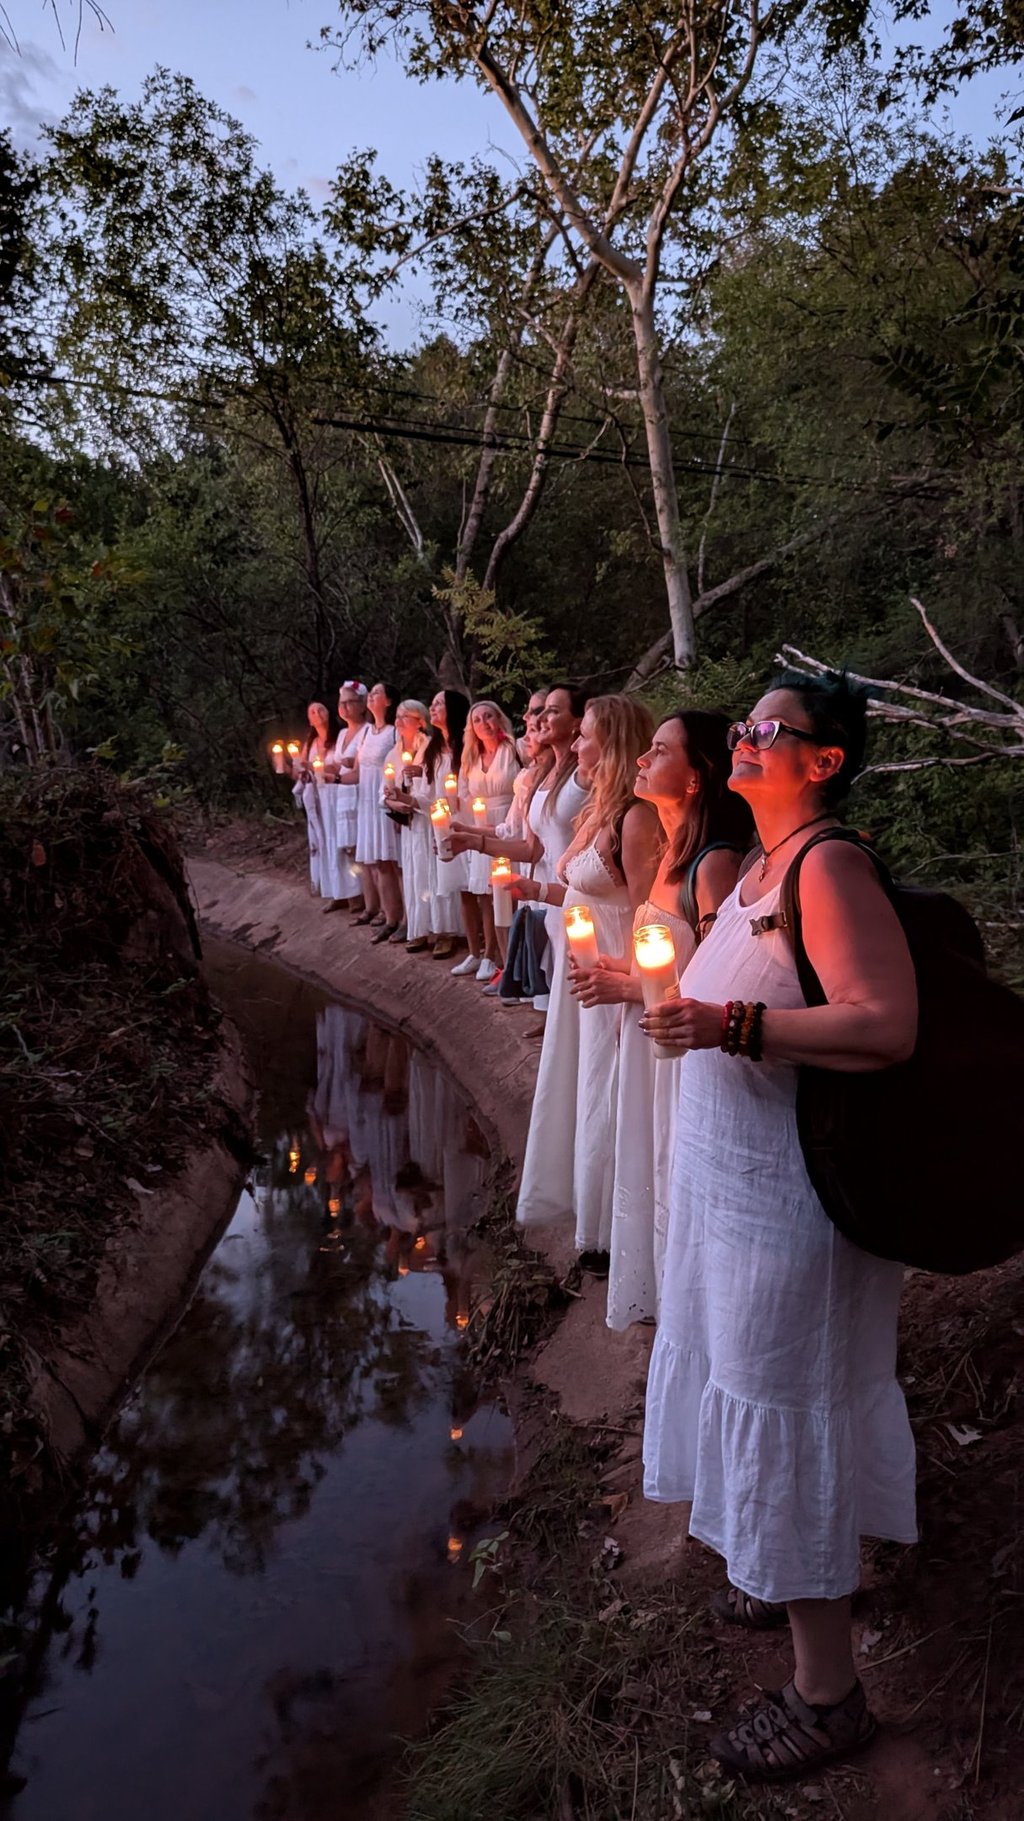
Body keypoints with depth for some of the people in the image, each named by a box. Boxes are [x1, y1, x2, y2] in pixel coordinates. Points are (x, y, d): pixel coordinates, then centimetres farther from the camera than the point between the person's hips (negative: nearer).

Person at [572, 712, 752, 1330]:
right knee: (652, 1170, 22)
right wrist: (619, 969, 3)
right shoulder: (677, 851, 6)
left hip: (686, 1049, -9)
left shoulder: (716, 862, -23)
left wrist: (629, 987, -17)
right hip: (651, 1039, 9)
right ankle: (659, 1298, 42)